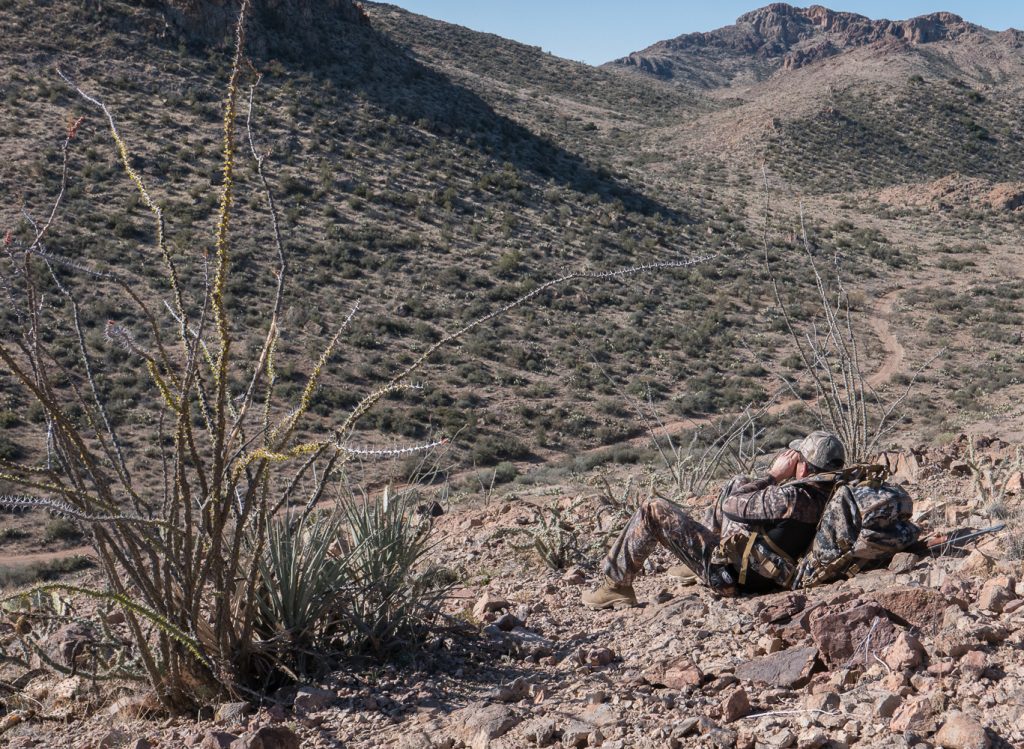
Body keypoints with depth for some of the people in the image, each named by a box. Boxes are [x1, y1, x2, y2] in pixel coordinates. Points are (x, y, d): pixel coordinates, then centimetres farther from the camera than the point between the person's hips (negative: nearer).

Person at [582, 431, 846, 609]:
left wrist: (774, 475, -12)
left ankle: (616, 586, 9)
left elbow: (731, 506, -18)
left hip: (732, 572, -9)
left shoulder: (792, 498, -31)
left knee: (654, 510, -4)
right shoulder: (830, 492, -6)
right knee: (738, 484, 21)